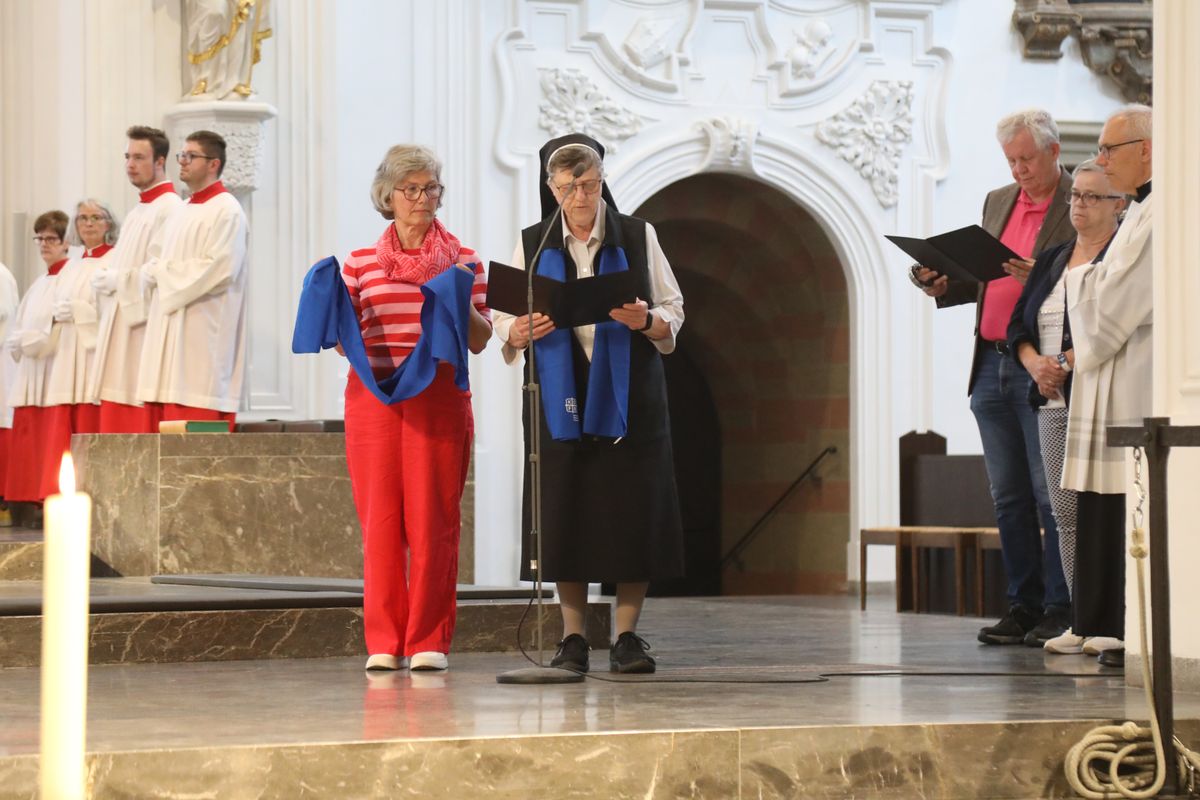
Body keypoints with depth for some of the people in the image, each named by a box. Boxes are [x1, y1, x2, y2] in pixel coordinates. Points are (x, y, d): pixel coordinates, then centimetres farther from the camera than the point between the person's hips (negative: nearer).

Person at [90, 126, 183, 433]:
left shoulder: (169, 209, -10)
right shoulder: (138, 212, 21)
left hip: (144, 329, -10)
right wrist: (105, 278, 5)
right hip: (119, 333, 10)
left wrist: (115, 280, -10)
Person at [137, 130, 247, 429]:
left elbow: (219, 269, -17)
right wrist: (154, 272, 1)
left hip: (202, 336, -9)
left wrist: (161, 271, -9)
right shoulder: (182, 213, 21)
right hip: (169, 336, 9)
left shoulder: (226, 211, -6)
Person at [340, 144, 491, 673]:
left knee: (433, 518, -2)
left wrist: (460, 302, -12)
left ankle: (429, 641, 5)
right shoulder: (360, 264, 10)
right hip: (373, 393, 1)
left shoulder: (463, 261, 7)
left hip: (439, 397, -1)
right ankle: (384, 641, 6)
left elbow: (480, 342, 5)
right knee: (379, 516, 0)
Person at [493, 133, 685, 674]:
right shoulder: (532, 244, 7)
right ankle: (573, 638, 6)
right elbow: (504, 320, 7)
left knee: (631, 512, -4)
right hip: (560, 396, 1)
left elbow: (673, 313, 6)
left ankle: (627, 635, 3)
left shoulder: (638, 237, 5)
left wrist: (646, 321, -16)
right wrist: (520, 333, -16)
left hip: (627, 397, -1)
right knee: (564, 513, -1)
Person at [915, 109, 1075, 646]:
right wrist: (942, 286, 4)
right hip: (992, 366, 7)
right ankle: (1023, 606, 14)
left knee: (1049, 496, -6)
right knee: (1009, 497, 9)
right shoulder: (997, 202, 17)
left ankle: (1060, 609, 1)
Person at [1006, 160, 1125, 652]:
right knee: (1066, 514, 4)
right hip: (1053, 405, 7)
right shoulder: (1051, 260, 20)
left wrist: (1065, 364, -15)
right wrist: (1034, 363, -3)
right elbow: (1018, 325, 16)